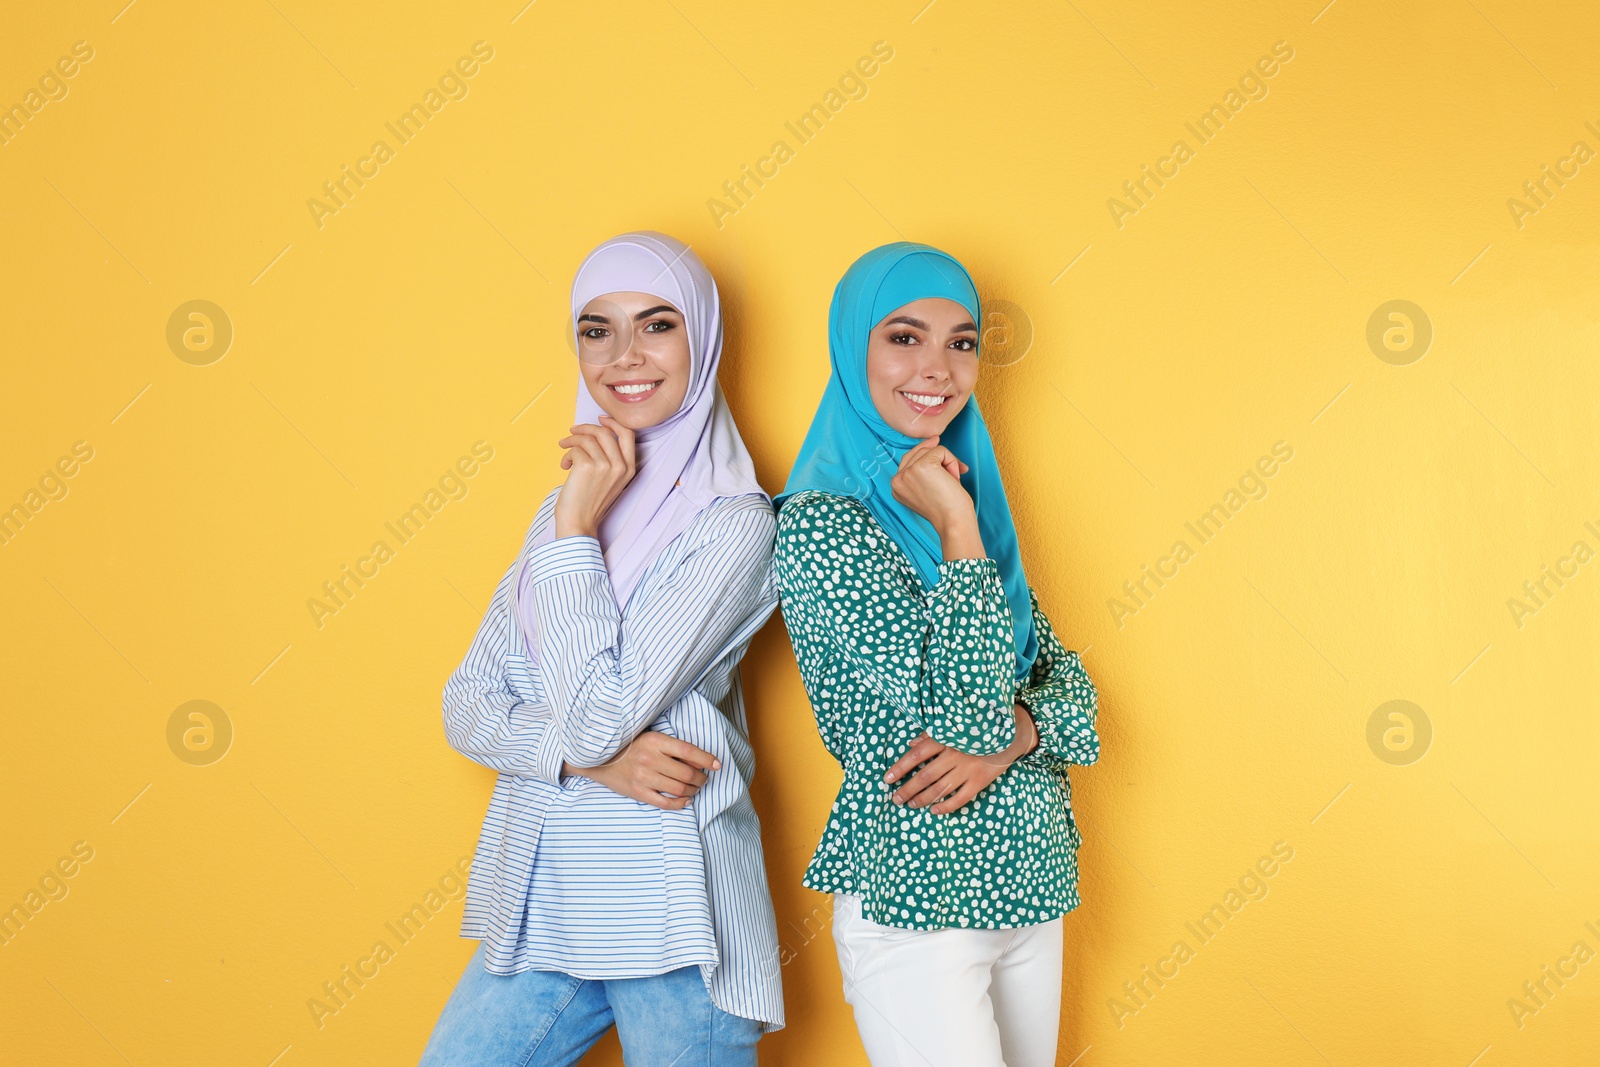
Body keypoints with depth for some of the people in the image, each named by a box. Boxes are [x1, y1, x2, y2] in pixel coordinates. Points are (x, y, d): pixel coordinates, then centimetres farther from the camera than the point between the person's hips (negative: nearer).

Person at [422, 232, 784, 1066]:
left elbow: (596, 715, -19)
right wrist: (586, 757, -12)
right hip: (538, 905, 6)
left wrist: (577, 526, -15)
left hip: (672, 922, -5)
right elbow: (466, 705, 6)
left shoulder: (731, 522, -11)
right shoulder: (567, 501, 9)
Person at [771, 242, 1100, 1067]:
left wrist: (1013, 733, -14)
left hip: (1030, 887, 7)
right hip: (916, 904, -7)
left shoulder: (962, 496, 8)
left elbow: (1070, 681, 7)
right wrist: (957, 529, -18)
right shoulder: (820, 522, -16)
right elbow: (965, 714, -24)